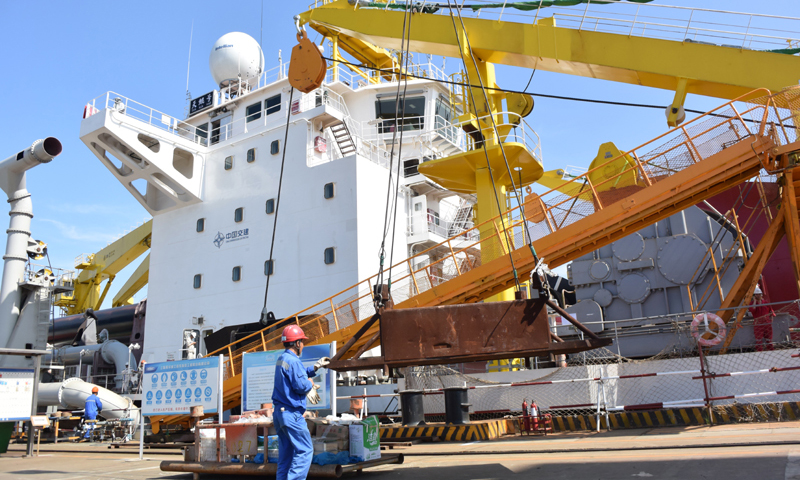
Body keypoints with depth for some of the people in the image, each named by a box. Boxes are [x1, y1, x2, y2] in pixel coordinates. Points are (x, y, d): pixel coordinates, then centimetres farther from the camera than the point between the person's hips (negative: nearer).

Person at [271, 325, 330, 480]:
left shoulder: (281, 359, 13)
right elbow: (301, 385, -20)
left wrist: (316, 367, 24)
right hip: (291, 413, -10)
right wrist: (310, 384, 0)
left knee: (285, 452, 14)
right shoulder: (293, 361, -17)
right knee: (305, 450, -4)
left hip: (279, 412, 10)